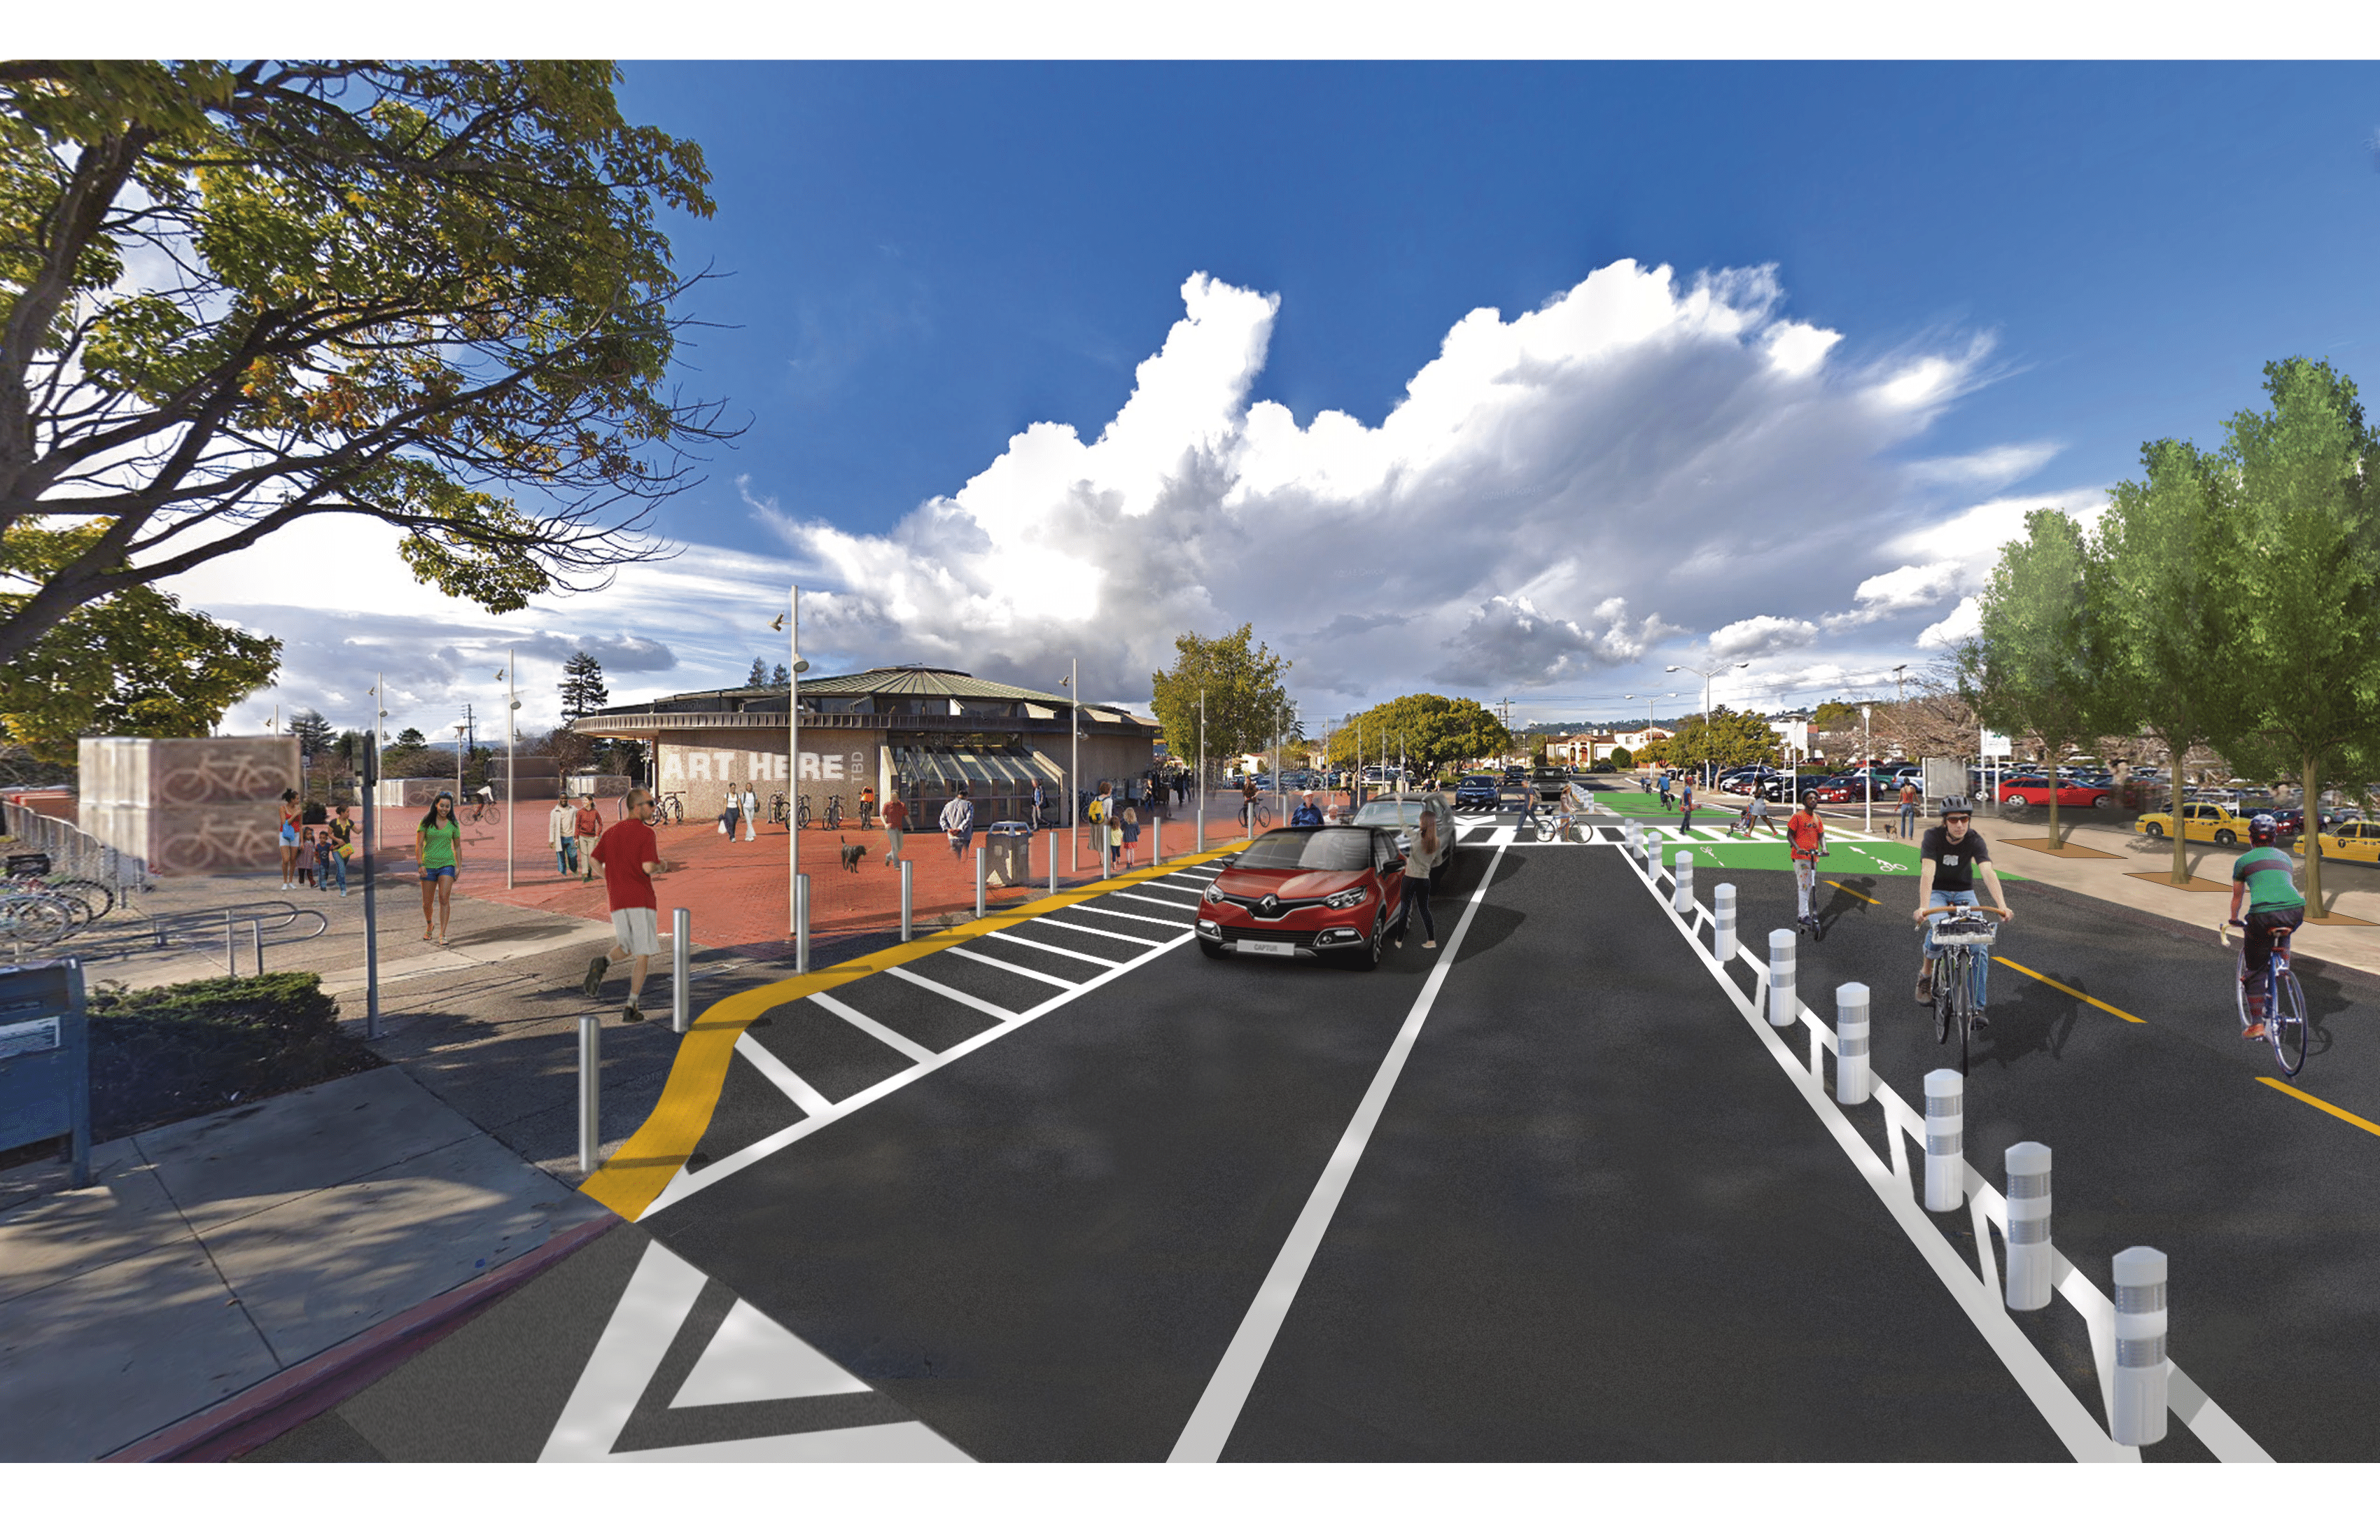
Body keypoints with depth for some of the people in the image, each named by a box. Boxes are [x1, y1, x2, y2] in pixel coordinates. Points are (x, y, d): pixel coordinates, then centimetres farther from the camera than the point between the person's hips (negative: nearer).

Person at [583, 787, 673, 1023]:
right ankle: (631, 1007, -3)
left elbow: (593, 861, 12)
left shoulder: (612, 832, 14)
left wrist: (614, 882, 21)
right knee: (643, 955, 1)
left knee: (628, 949, 23)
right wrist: (662, 867, 4)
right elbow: (648, 867, -17)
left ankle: (602, 963, -9)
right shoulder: (646, 833, -8)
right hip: (641, 899, -6)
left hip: (617, 902, 6)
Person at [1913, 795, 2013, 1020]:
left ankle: (1976, 1008, -1)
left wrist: (2001, 904, -43)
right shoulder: (1933, 837, -21)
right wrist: (1924, 906, -45)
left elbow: (1988, 872, -28)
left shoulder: (1974, 840, -15)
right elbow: (1928, 872, -33)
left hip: (1964, 892, 3)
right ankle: (1926, 974, -7)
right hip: (1937, 892, -2)